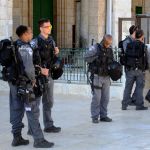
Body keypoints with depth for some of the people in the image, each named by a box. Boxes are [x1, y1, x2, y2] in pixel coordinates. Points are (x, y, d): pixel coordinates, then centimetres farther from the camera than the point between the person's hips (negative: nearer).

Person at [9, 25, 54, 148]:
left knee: (16, 110, 13)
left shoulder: (13, 46, 9)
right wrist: (33, 79, -6)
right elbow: (29, 67, -23)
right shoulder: (25, 48, -16)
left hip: (13, 82, 9)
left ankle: (17, 137, 19)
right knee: (32, 111, -4)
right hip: (24, 83, -8)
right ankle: (39, 140, -1)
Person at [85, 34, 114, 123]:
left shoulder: (110, 50, 10)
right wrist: (96, 55, -29)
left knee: (105, 98, 8)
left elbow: (112, 62, 21)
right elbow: (87, 58, -15)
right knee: (97, 98, -4)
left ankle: (103, 115, 17)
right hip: (97, 76, -5)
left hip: (106, 77, 5)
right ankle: (95, 117, 3)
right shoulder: (95, 48, -7)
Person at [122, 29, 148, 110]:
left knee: (128, 87, 8)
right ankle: (139, 105, 3)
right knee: (139, 87, 3)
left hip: (129, 69, 4)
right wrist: (145, 68, 4)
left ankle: (124, 105, 8)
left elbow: (125, 57, 9)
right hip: (139, 69, -4)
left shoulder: (129, 45, 6)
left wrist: (126, 67, 14)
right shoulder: (142, 45, -9)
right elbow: (144, 59, -9)